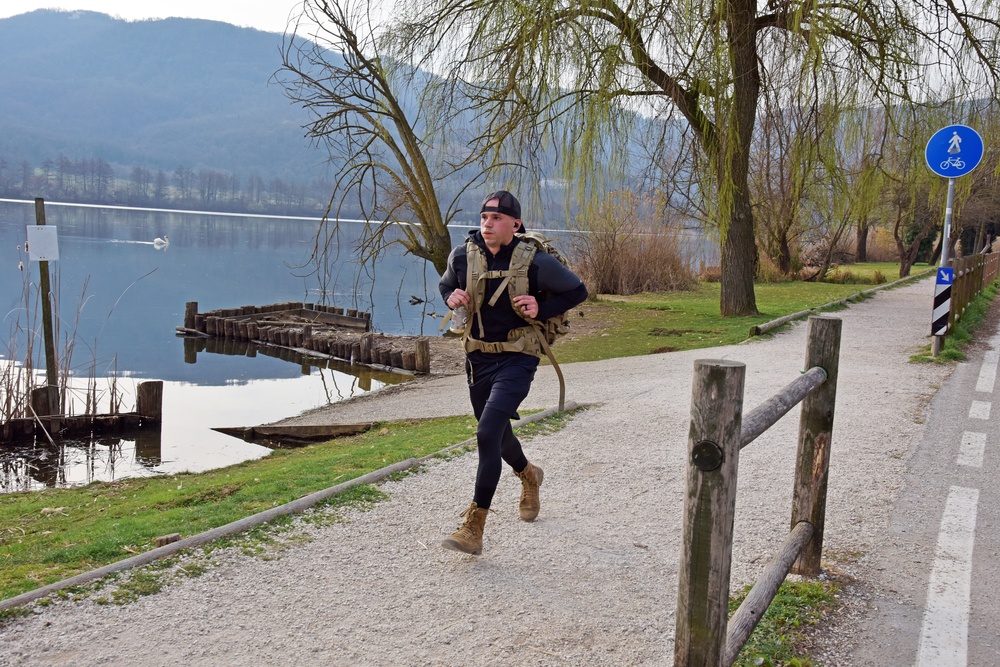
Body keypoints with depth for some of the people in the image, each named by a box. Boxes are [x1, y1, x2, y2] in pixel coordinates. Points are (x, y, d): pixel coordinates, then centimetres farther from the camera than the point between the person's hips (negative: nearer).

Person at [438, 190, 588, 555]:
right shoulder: (463, 255, -5)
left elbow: (577, 291, -2)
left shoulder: (535, 261, -15)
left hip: (517, 360, -5)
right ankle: (529, 475, 54)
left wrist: (541, 310, -17)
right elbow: (445, 285, 16)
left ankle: (474, 529, -13)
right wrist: (451, 297, -8)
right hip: (478, 357, 5)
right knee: (497, 435, 21)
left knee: (488, 433, -20)